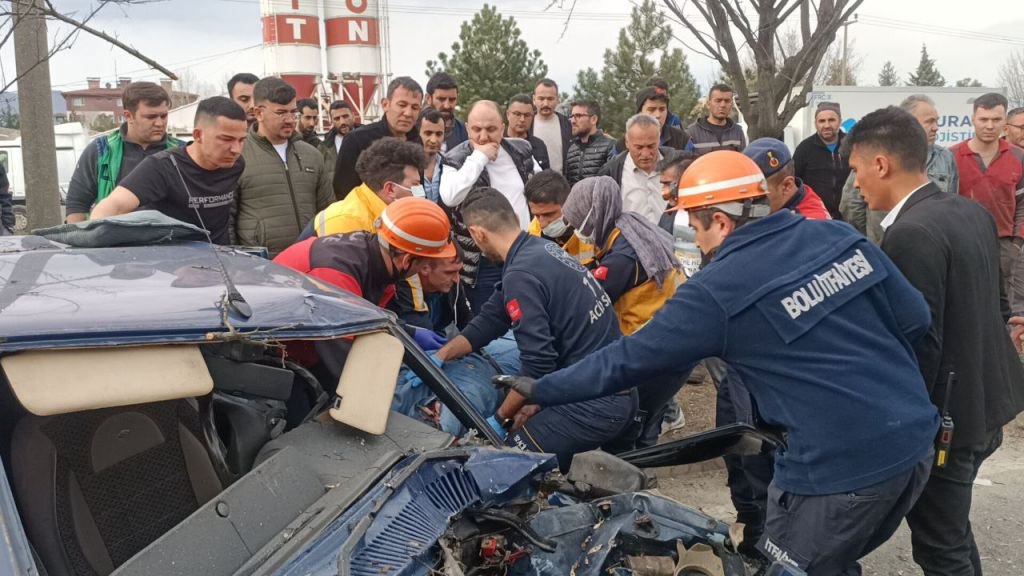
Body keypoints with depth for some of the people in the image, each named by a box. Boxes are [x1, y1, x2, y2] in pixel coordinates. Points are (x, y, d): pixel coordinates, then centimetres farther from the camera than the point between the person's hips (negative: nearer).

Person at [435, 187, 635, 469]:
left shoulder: (521, 275, -20)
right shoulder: (542, 248, 7)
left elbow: (538, 365, -21)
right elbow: (491, 319, 14)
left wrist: (500, 419, -7)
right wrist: (437, 357, 12)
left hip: (594, 405, -9)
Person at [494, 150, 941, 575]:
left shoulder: (716, 292, -13)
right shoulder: (840, 236, 4)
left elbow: (628, 360, -8)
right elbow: (915, 318, 7)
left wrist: (541, 390, 4)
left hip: (842, 468, -7)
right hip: (916, 441, 7)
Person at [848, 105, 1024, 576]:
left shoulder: (910, 234, -24)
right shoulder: (972, 213, 4)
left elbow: (918, 346, -25)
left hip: (942, 414, -9)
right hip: (982, 398, 9)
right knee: (952, 529, 26)